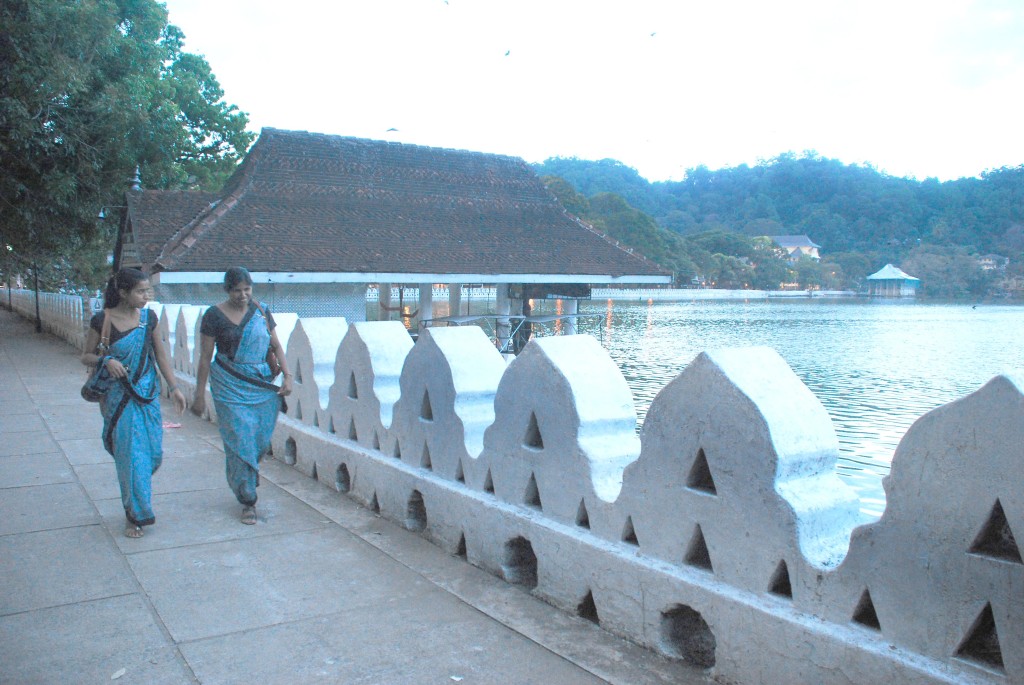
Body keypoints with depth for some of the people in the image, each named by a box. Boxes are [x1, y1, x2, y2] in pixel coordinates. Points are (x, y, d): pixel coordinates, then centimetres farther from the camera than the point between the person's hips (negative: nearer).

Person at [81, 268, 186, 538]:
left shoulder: (148, 317, 1)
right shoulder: (102, 320, -9)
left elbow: (161, 354, 7)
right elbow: (86, 356, 0)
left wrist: (173, 387, 3)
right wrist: (106, 360, -21)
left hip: (148, 394, 4)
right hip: (119, 398, -3)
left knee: (153, 452, 5)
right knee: (129, 454, -1)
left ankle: (135, 492, 34)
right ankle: (135, 515, 13)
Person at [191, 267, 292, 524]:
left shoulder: (261, 311, 6)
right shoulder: (214, 315, -4)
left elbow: (276, 346, 9)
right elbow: (205, 357, -2)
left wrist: (287, 375, -4)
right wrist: (199, 394, -3)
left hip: (263, 384, 4)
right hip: (230, 387, -3)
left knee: (262, 440, 7)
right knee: (240, 442, -6)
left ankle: (242, 479, 36)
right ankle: (248, 501, 5)